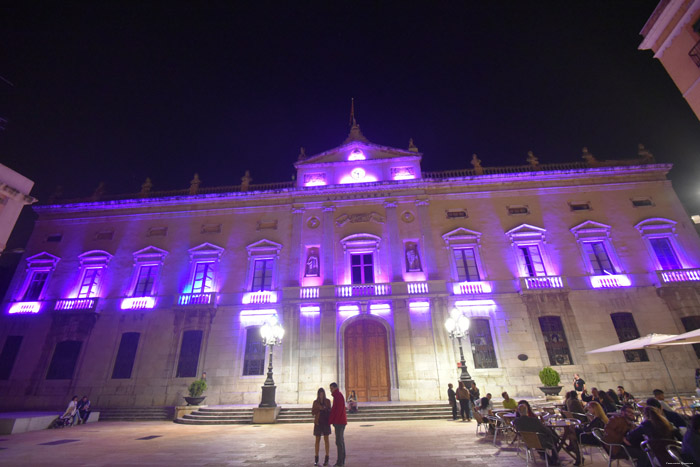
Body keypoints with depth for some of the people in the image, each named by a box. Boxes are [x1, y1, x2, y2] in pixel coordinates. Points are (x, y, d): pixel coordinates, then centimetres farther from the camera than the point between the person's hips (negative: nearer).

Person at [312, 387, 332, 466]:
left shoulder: (327, 401, 2)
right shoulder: (315, 402, 2)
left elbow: (330, 411, 6)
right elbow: (312, 412, 0)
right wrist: (318, 408, -15)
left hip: (326, 422, 0)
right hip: (318, 422, 1)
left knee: (326, 439, 1)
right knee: (317, 440, 6)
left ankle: (326, 459, 11)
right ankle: (316, 459, 17)